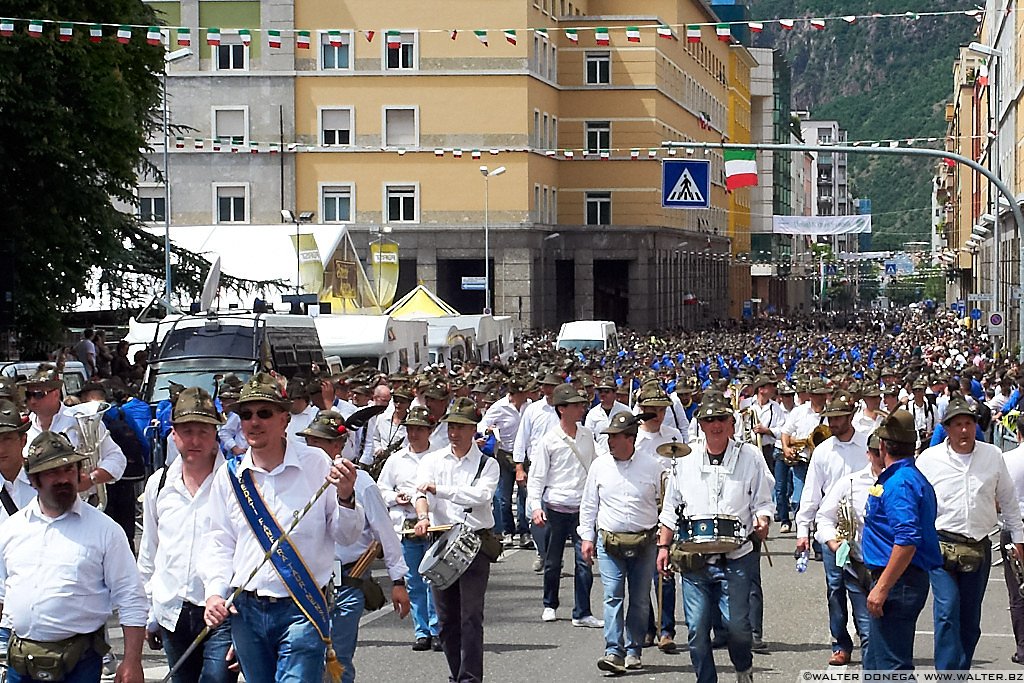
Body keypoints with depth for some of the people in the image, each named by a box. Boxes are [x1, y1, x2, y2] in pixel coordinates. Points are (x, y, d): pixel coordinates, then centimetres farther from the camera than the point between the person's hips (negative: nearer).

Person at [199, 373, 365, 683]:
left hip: (302, 612, -4)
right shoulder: (229, 476, 6)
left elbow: (347, 535, 2)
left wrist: (345, 497, -17)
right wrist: (214, 593, -3)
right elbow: (220, 543, 11)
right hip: (246, 611, 4)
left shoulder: (315, 464, -2)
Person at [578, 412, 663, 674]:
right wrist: (587, 537, 8)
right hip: (609, 542, 0)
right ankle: (614, 651, -13)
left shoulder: (652, 466, 0)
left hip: (644, 542, 0)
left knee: (640, 600, 6)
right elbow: (589, 504, 13)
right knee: (613, 596, -9)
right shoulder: (599, 466, 5)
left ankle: (633, 651, 17)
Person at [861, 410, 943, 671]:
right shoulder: (914, 478, 16)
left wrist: (882, 588, -27)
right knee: (876, 663, 19)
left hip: (898, 581, -11)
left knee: (892, 665, -9)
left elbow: (908, 540, -28)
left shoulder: (899, 483, -17)